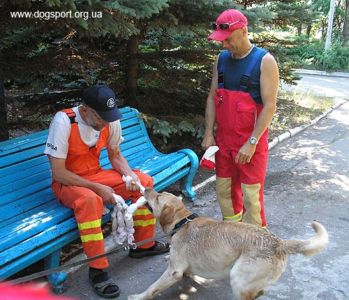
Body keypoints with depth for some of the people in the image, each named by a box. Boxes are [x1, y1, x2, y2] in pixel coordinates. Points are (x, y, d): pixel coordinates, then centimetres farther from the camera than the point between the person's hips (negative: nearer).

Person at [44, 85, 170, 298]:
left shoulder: (111, 120, -10)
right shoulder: (64, 121, -26)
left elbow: (116, 156, 4)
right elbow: (58, 172, -25)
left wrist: (130, 175, -16)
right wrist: (99, 188, -27)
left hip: (96, 175, 6)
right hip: (66, 183, -6)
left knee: (144, 181, -8)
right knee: (90, 199, -38)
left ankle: (143, 244, 8)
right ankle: (98, 269, -22)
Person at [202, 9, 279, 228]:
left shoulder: (264, 61, -11)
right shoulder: (221, 59, 6)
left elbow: (270, 106, -15)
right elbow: (212, 98, 8)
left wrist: (252, 142, -18)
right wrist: (209, 134, 2)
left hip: (251, 141, -5)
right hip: (223, 139, 6)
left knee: (251, 193, 1)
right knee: (224, 188, 14)